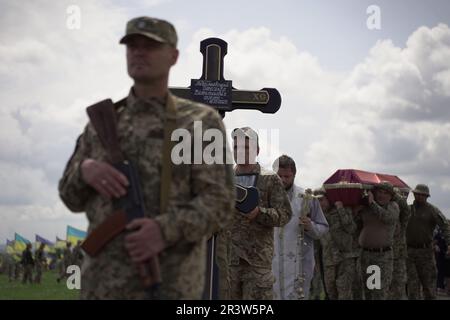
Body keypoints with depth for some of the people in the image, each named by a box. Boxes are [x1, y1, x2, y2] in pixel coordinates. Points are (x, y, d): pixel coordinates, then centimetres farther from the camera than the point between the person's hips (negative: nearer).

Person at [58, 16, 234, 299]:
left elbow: (219, 203, -7)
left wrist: (166, 231, -25)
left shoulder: (202, 122, 1)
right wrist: (86, 169, -8)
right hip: (103, 280, 4)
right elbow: (73, 196, 16)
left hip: (170, 283, -4)